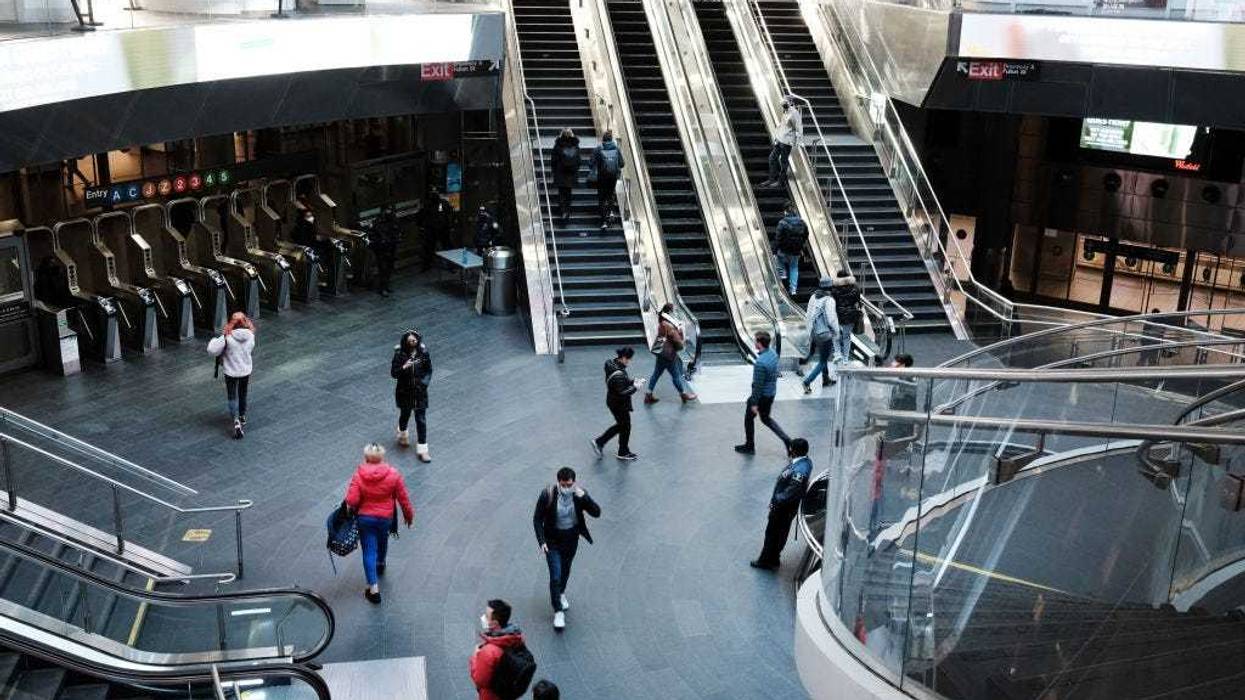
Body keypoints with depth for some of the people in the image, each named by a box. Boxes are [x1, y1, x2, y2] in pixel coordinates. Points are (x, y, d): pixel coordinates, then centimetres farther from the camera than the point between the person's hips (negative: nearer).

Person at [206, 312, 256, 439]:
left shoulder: (228, 337, -25)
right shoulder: (250, 335, -13)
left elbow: (212, 350, -23)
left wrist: (215, 339, -9)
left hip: (231, 373, -3)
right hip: (246, 371, 4)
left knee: (232, 397, 11)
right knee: (243, 395, 24)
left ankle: (236, 421, -5)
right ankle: (243, 417, 40)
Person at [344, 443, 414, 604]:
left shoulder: (358, 476, -15)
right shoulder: (393, 475, -12)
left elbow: (352, 500, -20)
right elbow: (403, 498, -5)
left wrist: (352, 509, 3)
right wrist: (409, 515, 10)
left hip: (365, 518, -2)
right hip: (386, 518, 2)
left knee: (369, 551, 4)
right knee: (382, 541, 31)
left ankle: (374, 589, 0)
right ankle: (380, 565, 57)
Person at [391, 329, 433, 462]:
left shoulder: (423, 353, -9)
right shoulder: (399, 354, -13)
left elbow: (429, 370, 2)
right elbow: (393, 373, -12)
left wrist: (425, 381, -14)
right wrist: (403, 368, -30)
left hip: (420, 392, 0)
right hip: (404, 391, 0)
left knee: (421, 420, -1)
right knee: (405, 415, 20)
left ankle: (422, 449, 4)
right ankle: (403, 434, 52)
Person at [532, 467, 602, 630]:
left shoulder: (580, 494, -15)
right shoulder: (547, 495, -22)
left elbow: (597, 513, -18)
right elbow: (537, 519, -13)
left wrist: (584, 497, -32)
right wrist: (542, 541, -22)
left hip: (571, 539, 3)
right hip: (553, 540, -3)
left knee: (565, 570, 24)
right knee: (555, 576, -8)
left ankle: (561, 593, 52)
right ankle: (558, 612, 3)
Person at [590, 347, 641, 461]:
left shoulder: (613, 364, -3)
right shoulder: (618, 374, -32)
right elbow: (622, 393, -29)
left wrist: (632, 382, -1)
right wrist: (635, 387, -19)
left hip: (613, 401, 9)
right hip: (619, 404, -9)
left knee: (620, 425, 25)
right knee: (625, 427, 12)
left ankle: (599, 442, 29)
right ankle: (624, 452, 32)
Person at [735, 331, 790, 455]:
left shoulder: (760, 363, -32)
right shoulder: (773, 353, -4)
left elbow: (758, 385, -25)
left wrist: (754, 404, -17)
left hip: (761, 395, -8)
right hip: (772, 393, 8)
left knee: (749, 418, 15)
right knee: (766, 418, 25)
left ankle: (749, 446, 29)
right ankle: (786, 440, 16)